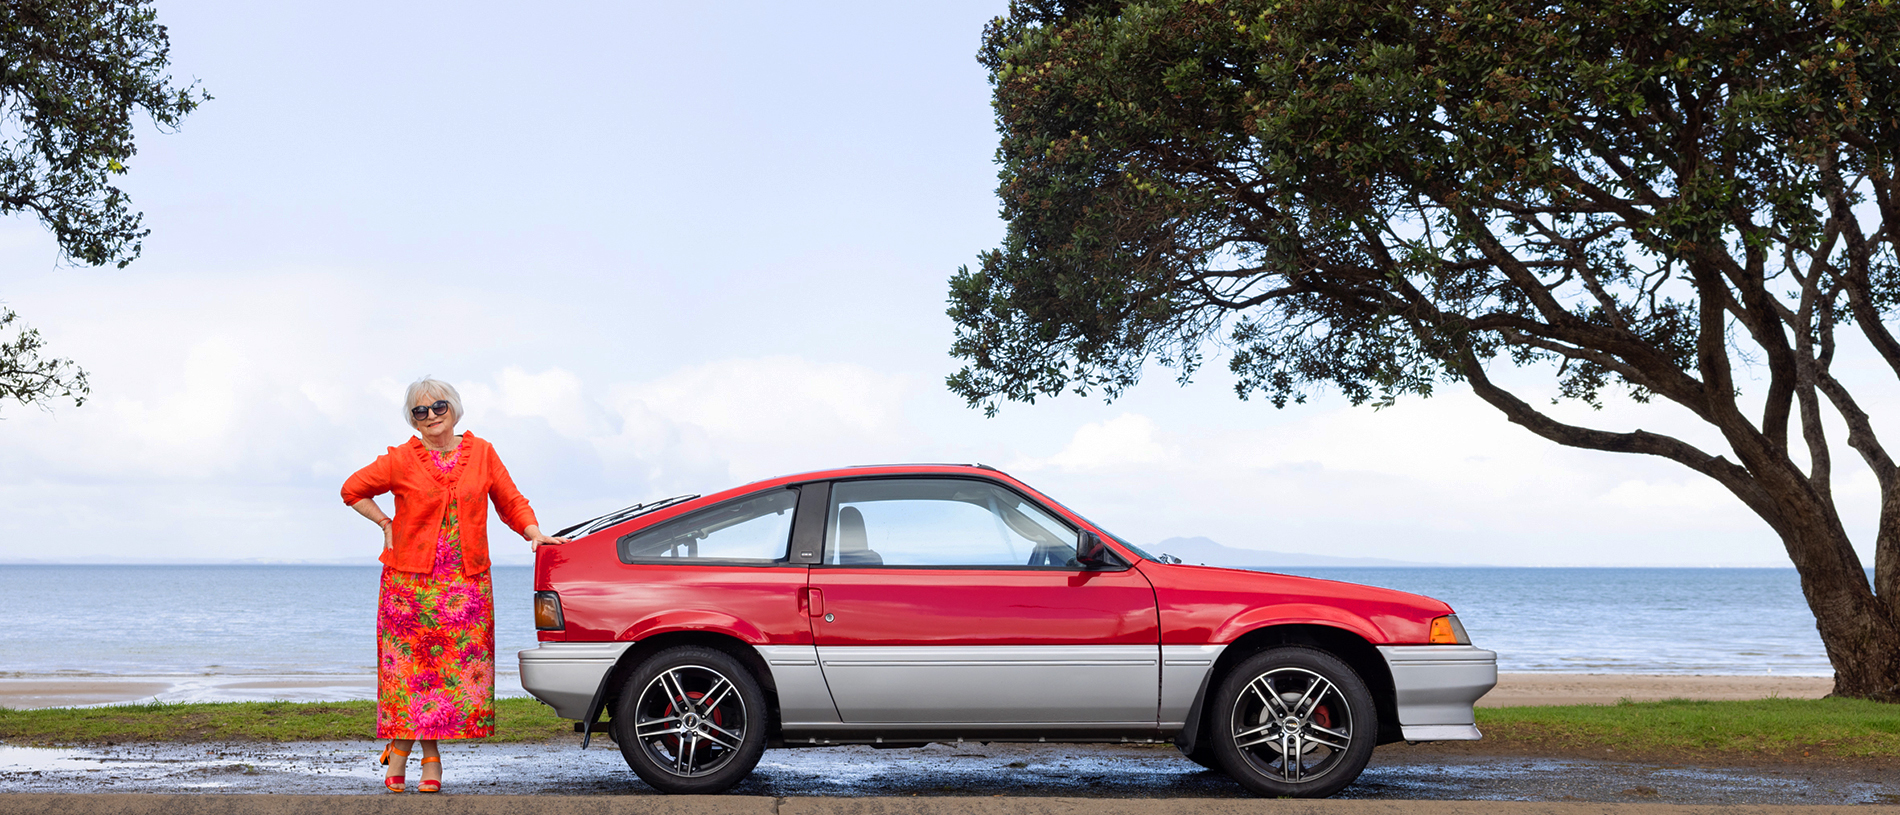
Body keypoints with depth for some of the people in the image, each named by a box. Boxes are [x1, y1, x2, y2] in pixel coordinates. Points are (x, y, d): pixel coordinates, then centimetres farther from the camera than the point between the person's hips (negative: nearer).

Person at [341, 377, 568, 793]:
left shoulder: (482, 453, 6)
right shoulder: (400, 461, 0)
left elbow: (510, 501, 11)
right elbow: (352, 490, 12)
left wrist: (534, 533, -3)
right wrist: (386, 524, 3)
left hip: (467, 583, 2)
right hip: (410, 582, -2)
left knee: (459, 668, -2)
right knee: (410, 666, -3)